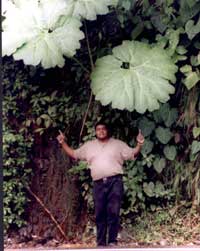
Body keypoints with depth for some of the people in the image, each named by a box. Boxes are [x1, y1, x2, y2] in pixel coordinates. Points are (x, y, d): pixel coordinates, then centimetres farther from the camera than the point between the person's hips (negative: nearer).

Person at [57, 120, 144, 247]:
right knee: (100, 214, 4)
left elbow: (133, 154, 7)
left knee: (113, 212, -7)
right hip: (98, 183, 3)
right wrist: (63, 143, 14)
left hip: (115, 182, -2)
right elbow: (74, 154, 22)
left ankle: (112, 242, -1)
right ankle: (101, 243, 11)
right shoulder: (89, 145, 18)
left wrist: (139, 144, -10)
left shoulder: (118, 144, 11)